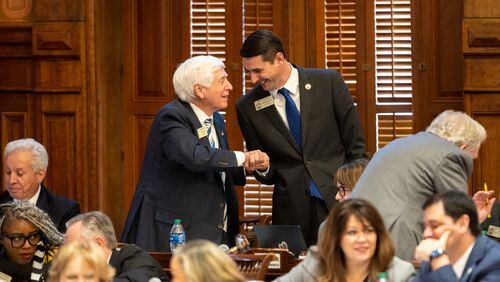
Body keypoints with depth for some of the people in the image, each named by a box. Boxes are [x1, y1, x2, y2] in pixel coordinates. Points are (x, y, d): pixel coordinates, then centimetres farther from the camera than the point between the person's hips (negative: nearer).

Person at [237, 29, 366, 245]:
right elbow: (268, 175, 11)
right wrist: (262, 168, -11)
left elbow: (356, 145, 2)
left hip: (337, 197, -1)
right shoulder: (248, 107, 4)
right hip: (291, 209, 1)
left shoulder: (329, 82, -2)